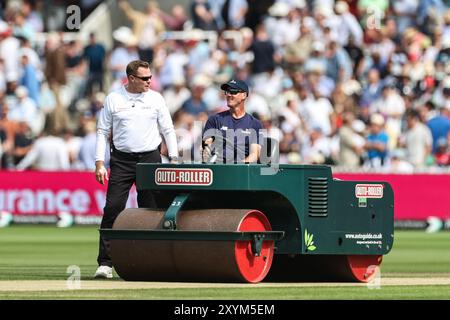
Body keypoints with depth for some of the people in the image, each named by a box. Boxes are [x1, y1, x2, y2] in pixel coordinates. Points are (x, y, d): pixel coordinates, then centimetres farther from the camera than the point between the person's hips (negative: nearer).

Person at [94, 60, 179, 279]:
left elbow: (168, 130, 9)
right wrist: (99, 163, -3)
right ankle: (105, 263, -10)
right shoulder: (113, 99, 2)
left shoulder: (155, 99, 5)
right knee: (112, 209, -10)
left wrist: (173, 159, 1)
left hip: (150, 158, 1)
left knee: (150, 211, 2)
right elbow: (102, 131, 5)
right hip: (121, 160, -1)